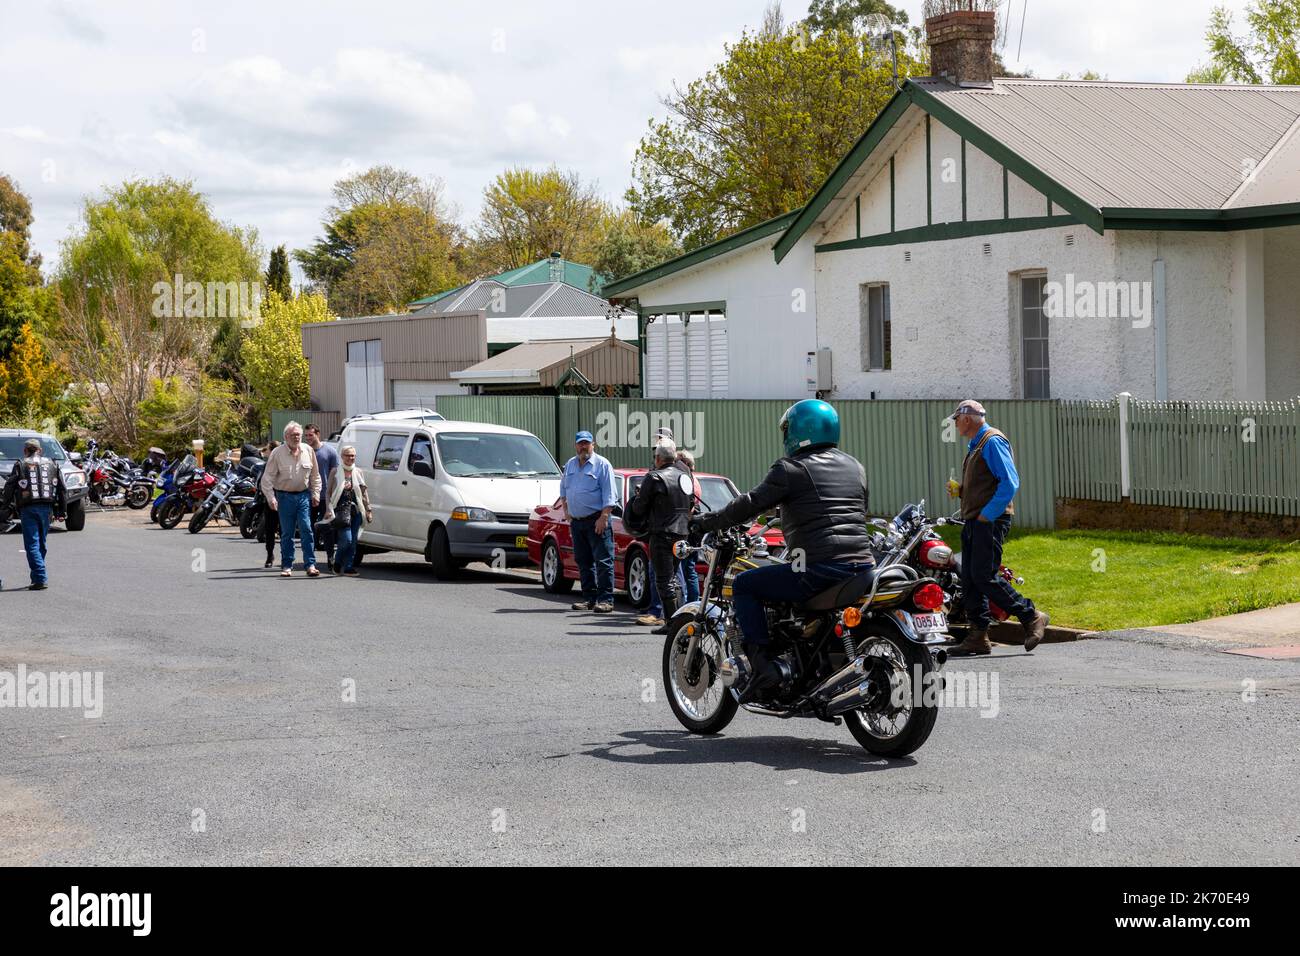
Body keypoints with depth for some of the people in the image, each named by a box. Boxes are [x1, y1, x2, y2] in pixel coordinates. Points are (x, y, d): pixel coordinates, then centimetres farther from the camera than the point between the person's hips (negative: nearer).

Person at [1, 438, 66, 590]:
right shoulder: (52, 465, 14)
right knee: (41, 544, 16)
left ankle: (41, 579, -16)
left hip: (28, 509, -4)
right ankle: (38, 576, 23)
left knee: (32, 545, -5)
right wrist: (62, 511, 16)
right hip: (46, 509, 4)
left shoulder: (20, 465, 3)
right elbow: (62, 489, 14)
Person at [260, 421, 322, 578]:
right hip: (285, 497, -2)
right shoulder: (278, 453, -5)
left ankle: (310, 565, -6)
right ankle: (286, 566, 11)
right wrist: (271, 498, -10)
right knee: (286, 533, 4)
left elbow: (315, 475, 14)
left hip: (303, 496, 2)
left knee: (306, 530, -6)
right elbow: (267, 478, -3)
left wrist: (315, 494, 7)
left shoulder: (308, 451, 4)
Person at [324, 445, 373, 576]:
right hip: (341, 509, -4)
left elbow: (364, 492, 15)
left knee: (353, 541, 3)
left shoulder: (358, 472, 12)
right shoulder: (335, 472, 3)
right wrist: (328, 510, -6)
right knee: (346, 539, -13)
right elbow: (328, 492, 4)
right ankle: (337, 564, 7)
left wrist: (368, 509, 9)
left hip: (356, 510, 4)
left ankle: (349, 567, 8)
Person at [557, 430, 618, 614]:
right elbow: (564, 491, 27)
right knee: (583, 562, 10)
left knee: (603, 561, -8)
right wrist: (566, 512, 17)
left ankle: (605, 599, -10)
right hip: (576, 521, 7)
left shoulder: (602, 464, -4)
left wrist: (603, 517, -17)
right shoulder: (570, 465, 16)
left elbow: (609, 495, -9)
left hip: (596, 521, -7)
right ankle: (589, 598, 16)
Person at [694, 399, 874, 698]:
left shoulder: (791, 469, -1)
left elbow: (752, 504, -5)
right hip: (863, 564, 7)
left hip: (819, 569, -7)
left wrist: (707, 522, 7)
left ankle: (762, 665, -5)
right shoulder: (855, 467, 19)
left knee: (744, 585, 6)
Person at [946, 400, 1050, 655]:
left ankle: (1032, 617, -6)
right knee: (970, 579, 6)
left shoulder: (993, 441, -11)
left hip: (990, 521, -10)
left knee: (984, 577, -15)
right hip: (973, 521, 10)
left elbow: (1009, 483, -20)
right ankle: (978, 636, 9)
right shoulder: (975, 445, 21)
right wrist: (960, 490, 11)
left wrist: (987, 515, -20)